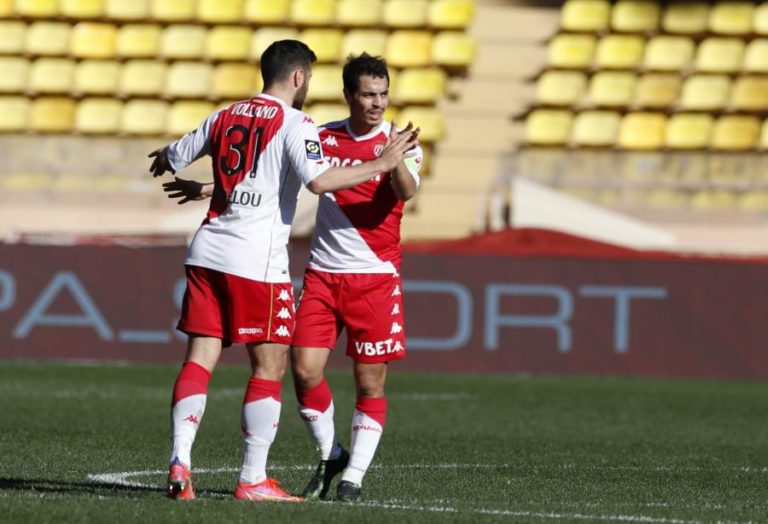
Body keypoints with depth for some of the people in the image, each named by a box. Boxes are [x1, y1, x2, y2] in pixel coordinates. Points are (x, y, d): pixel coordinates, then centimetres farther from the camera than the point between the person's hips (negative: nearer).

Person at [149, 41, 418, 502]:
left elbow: (171, 159, 25)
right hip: (256, 263, -6)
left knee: (200, 360, 4)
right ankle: (253, 480, 1)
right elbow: (319, 180, -19)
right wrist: (381, 165, -11)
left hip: (206, 253, 6)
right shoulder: (295, 124, -4)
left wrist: (164, 160, 50)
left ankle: (179, 464, -7)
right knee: (269, 366, 2)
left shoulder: (225, 118, 14)